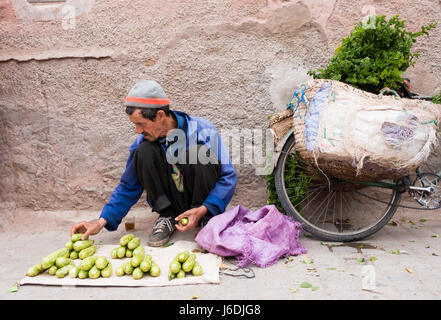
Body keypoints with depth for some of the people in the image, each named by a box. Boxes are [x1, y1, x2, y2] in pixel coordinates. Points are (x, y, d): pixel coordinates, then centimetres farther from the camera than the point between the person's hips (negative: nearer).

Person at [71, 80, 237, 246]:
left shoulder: (203, 131, -19)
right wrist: (102, 221, -11)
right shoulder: (144, 141, -10)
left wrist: (203, 210, -29)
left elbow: (228, 176, -16)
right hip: (170, 202, 2)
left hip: (201, 203, -2)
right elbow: (128, 186, -1)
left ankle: (204, 218, -10)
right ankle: (167, 217, -8)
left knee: (200, 152, -30)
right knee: (144, 152, -21)